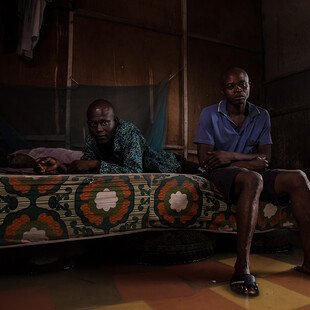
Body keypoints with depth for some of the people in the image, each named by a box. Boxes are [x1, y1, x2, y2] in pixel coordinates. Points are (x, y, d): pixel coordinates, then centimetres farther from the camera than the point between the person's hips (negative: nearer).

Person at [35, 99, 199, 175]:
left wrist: (95, 164, -50)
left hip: (171, 165, -5)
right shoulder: (91, 139, -20)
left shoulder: (128, 132, -39)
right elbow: (83, 170, -19)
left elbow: (134, 172, -50)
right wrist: (60, 166, -37)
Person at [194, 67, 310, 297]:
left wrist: (230, 156, -14)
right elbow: (205, 160, -11)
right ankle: (242, 269, -38)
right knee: (252, 178, -36)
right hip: (221, 174, -4)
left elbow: (265, 159, 1)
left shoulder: (262, 116, 9)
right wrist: (251, 161, -9)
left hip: (253, 175, 5)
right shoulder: (210, 114, -2)